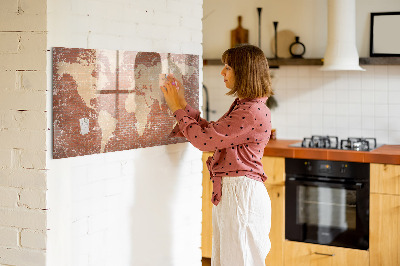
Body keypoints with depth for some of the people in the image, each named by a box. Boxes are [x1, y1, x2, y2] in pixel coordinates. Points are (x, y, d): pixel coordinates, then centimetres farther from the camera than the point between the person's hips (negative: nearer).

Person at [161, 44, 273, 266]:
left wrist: (178, 109, -6)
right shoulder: (242, 106, 14)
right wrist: (183, 105, 14)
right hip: (228, 192, 10)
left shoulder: (253, 112, -20)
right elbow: (211, 132, 17)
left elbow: (204, 139, -19)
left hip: (241, 194, -10)